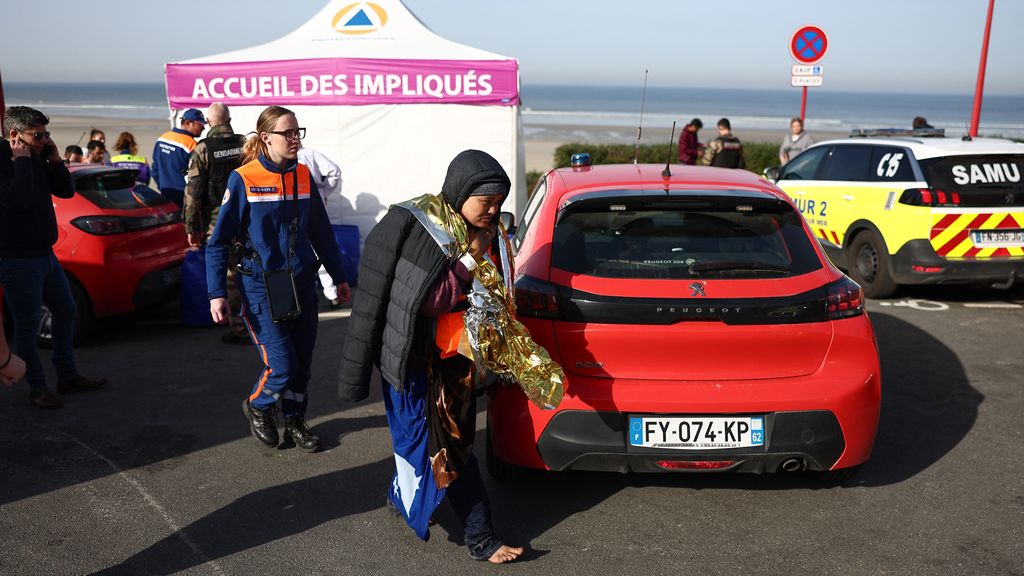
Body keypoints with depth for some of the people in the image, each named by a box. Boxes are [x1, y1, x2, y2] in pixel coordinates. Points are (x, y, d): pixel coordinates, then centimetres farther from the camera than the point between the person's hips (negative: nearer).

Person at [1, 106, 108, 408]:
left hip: (44, 255, 9)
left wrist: (54, 159, -2)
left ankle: (68, 376, 30)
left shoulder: (36, 160, 8)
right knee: (27, 325, 0)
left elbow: (66, 191, 10)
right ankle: (37, 388, 12)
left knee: (66, 310, 17)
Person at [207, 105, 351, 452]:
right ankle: (257, 406, 24)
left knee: (302, 362, 10)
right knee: (281, 366, -8)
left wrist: (339, 277, 17)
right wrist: (217, 294, -13)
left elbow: (321, 231, 14)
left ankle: (294, 421, 32)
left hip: (302, 283, 5)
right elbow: (219, 241, -7)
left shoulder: (302, 176, 5)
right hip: (262, 287, -5)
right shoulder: (243, 180, -10)